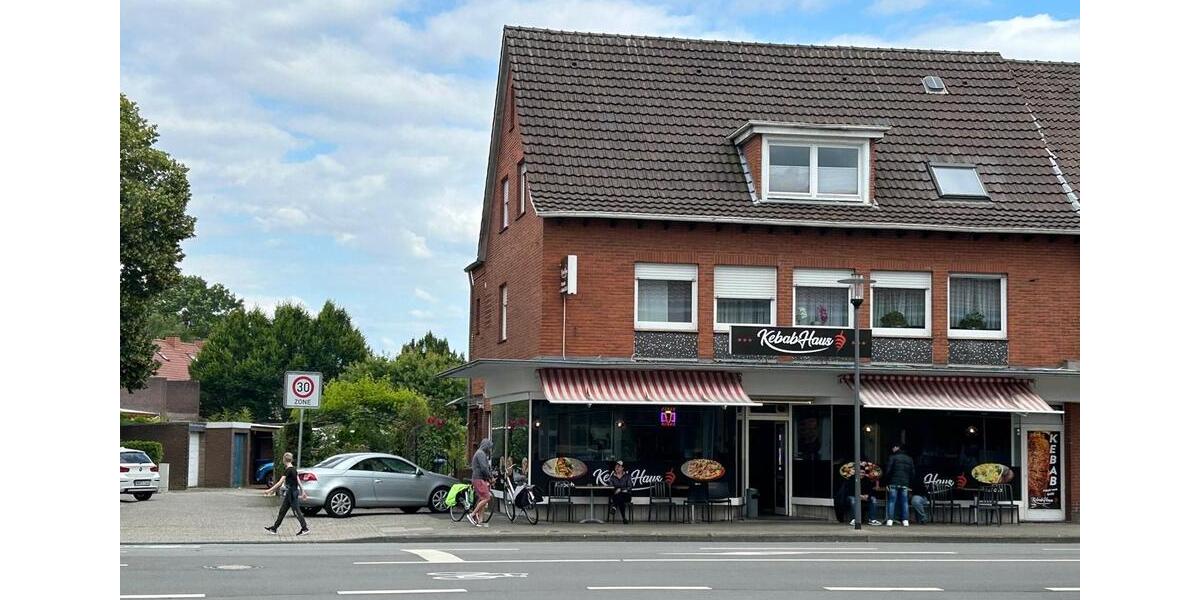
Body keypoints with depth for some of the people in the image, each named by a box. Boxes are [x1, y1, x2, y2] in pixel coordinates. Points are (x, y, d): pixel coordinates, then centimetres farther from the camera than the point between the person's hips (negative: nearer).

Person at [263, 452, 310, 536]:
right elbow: (298, 481, 14)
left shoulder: (288, 470, -18)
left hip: (292, 493, -9)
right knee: (282, 510, 12)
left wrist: (269, 490, -21)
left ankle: (305, 529, 1)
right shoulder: (293, 469, 10)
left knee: (296, 511, -4)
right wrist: (302, 491, 20)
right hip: (289, 493, 9)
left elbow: (280, 482, -21)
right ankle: (274, 528, 16)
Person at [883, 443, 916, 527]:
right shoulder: (909, 459, 13)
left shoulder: (892, 458, -2)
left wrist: (886, 482, -2)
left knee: (891, 502, -1)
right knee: (904, 502, 7)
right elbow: (913, 472, 14)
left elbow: (888, 471, -8)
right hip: (905, 484, 4)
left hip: (894, 483, -4)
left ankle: (890, 520, -5)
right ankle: (905, 520, 3)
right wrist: (910, 482, 17)